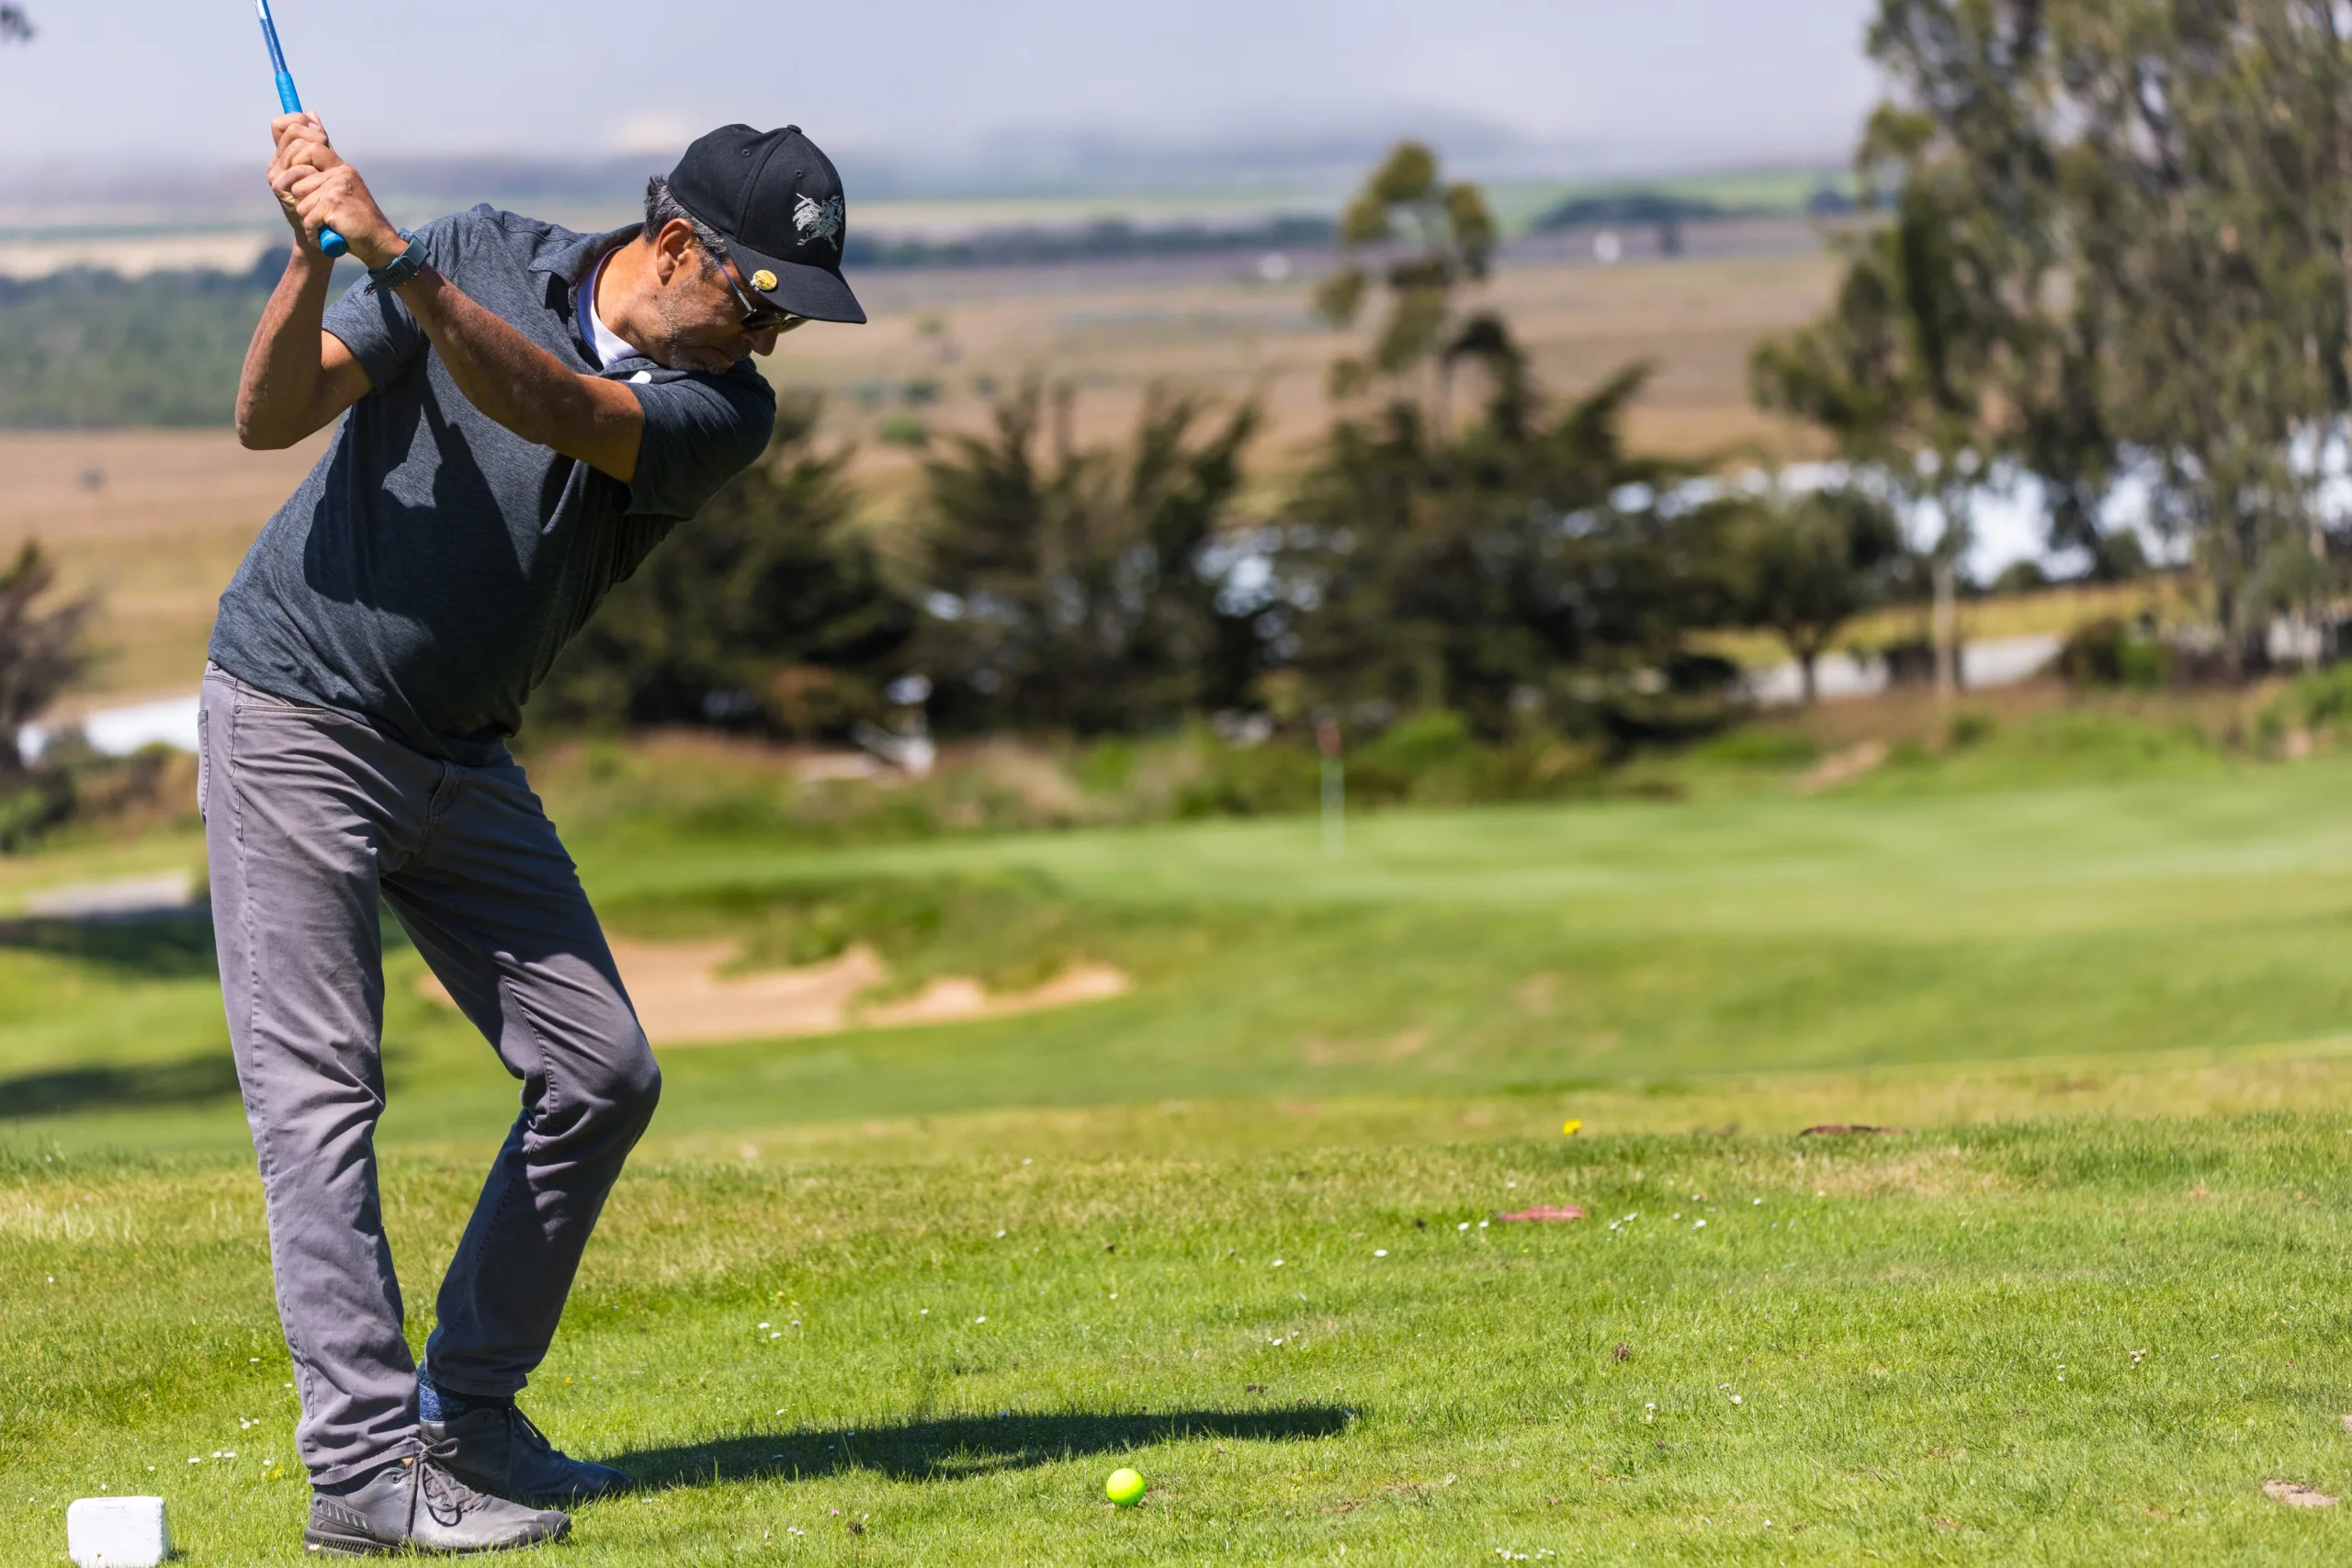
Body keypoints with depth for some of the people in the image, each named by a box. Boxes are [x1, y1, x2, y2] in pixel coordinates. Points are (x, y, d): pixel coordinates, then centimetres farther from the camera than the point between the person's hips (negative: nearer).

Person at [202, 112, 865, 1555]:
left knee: (603, 1072, 1)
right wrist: (314, 257, -31)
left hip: (464, 761, 5)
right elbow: (271, 417, -14)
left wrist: (391, 256, -40)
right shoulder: (487, 256, -9)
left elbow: (548, 408, -28)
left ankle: (467, 1412, 12)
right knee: (322, 1088, -11)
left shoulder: (726, 412, -8)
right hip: (297, 719, -5)